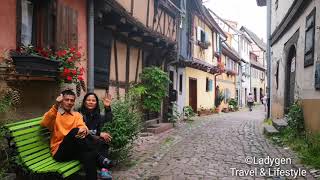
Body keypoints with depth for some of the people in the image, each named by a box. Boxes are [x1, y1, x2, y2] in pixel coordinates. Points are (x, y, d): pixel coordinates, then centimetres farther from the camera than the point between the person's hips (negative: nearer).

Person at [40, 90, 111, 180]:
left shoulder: (77, 115, 19)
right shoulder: (55, 115, 8)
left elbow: (83, 127, -1)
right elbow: (44, 123, -15)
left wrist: (84, 130, -27)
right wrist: (56, 106, -28)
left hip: (75, 149, 2)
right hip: (60, 152, -2)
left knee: (89, 155, -35)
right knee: (74, 131, -32)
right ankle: (99, 158, -27)